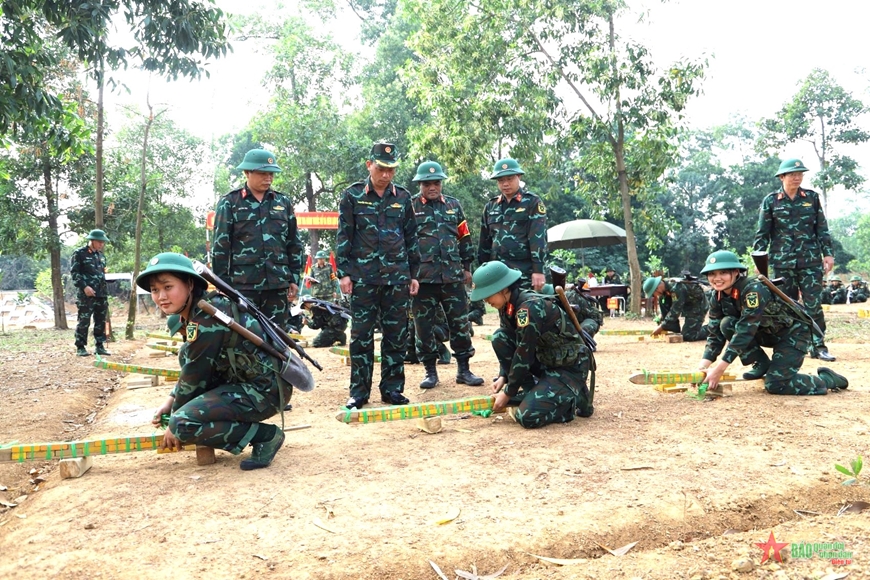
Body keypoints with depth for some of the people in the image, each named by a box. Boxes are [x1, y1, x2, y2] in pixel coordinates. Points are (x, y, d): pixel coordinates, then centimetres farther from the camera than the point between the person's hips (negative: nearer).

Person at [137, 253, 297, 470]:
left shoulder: (206, 319, -21)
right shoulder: (193, 312, 8)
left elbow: (194, 377, -14)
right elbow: (191, 367, 20)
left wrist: (174, 426, 0)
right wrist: (170, 400, 12)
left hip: (267, 389, -10)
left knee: (183, 424, -18)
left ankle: (265, 436, -6)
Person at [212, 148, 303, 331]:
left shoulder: (284, 202, 11)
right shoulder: (229, 203, 2)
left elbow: (294, 244, 13)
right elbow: (220, 246, 0)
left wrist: (294, 278, 8)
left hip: (278, 284, 3)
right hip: (242, 284, -3)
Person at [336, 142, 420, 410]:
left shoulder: (403, 197, 9)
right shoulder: (352, 196, 2)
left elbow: (411, 237, 13)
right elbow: (343, 236, 2)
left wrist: (414, 274, 10)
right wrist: (343, 273, -4)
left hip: (397, 277, 2)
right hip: (363, 277, -2)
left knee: (396, 335, 6)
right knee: (361, 335, 2)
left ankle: (392, 388, 17)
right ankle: (359, 392, 10)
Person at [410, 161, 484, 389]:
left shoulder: (454, 205, 11)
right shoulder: (410, 207, 1)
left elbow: (465, 238, 15)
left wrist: (467, 266, 12)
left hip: (453, 276, 3)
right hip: (422, 277, -2)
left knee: (460, 323, 5)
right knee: (424, 326, 5)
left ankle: (464, 370, 17)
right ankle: (430, 371, 17)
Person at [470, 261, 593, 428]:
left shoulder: (529, 308, -27)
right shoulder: (508, 305, -1)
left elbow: (524, 354, -23)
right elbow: (508, 344, 9)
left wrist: (508, 393, -15)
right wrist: (503, 376, -3)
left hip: (569, 367, -9)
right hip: (545, 360, 9)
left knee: (528, 416, -22)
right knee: (500, 338, -6)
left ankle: (574, 398, 3)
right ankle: (533, 392, 3)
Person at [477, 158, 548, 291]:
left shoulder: (532, 202, 0)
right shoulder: (490, 206, 14)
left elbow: (538, 238, -8)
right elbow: (485, 241, 19)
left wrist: (538, 270, -16)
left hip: (525, 274, -4)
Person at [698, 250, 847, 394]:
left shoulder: (753, 289, -31)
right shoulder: (718, 297, -8)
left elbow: (745, 331, -36)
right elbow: (716, 333, -7)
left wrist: (719, 369, -39)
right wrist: (703, 366, -22)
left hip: (794, 332, -7)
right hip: (768, 332, 7)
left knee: (775, 385, -18)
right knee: (727, 324, -18)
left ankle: (828, 379, 6)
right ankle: (762, 364, 3)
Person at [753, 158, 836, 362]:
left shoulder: (811, 197, 7)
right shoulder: (771, 201, 2)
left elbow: (822, 228, 8)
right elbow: (762, 233, 3)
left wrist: (828, 253, 2)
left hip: (810, 261, 1)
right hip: (782, 261, 0)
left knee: (814, 305, -2)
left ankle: (818, 346, 6)